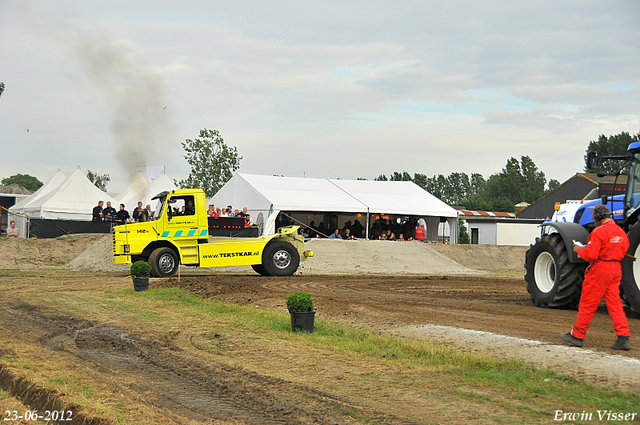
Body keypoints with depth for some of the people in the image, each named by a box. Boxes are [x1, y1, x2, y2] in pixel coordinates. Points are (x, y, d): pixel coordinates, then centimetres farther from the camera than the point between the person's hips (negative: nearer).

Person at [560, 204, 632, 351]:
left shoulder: (599, 232, -17)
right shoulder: (620, 231, 8)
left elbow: (591, 255, -20)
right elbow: (623, 251, 18)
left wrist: (579, 250, -3)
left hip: (600, 269, -7)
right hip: (615, 269, 7)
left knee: (588, 304, 3)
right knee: (614, 303, 7)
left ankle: (577, 336, 13)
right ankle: (623, 338, -1)